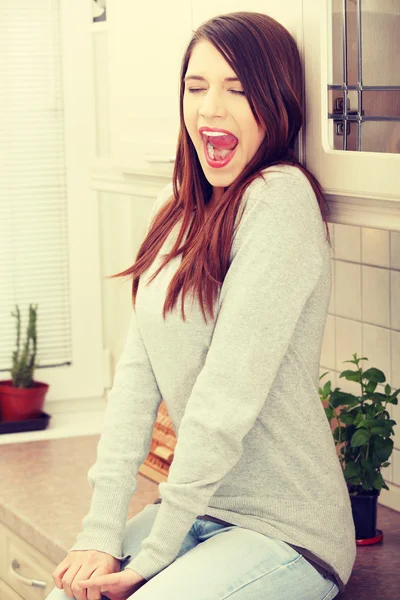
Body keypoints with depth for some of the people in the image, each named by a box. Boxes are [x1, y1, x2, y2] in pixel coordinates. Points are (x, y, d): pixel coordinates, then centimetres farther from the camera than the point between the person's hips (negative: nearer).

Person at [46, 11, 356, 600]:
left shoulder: (281, 198, -17)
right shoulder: (177, 207, 7)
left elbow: (229, 394, -20)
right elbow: (137, 371, 2)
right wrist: (102, 531, -7)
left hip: (286, 532, -6)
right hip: (200, 504, 7)